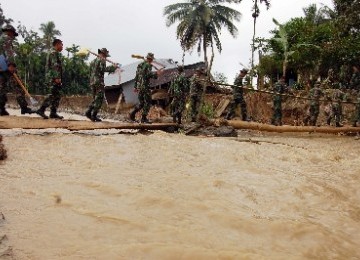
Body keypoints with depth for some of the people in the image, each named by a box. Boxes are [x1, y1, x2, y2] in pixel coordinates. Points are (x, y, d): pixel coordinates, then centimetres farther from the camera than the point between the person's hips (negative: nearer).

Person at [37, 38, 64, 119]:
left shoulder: (57, 54, 24)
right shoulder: (54, 53, -8)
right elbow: (54, 66, -19)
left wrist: (59, 78, 24)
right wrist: (57, 77, -25)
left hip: (55, 78, 10)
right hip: (53, 78, -10)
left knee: (57, 95, 8)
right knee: (53, 95, -14)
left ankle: (53, 113, 8)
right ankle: (41, 110, -15)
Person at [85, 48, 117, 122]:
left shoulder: (93, 61, 20)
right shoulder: (102, 60, -6)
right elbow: (103, 69, -21)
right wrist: (112, 67, -16)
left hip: (92, 82, 8)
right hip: (99, 82, -8)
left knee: (95, 99, 18)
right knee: (99, 100, -4)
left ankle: (88, 112, 8)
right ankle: (94, 116, -6)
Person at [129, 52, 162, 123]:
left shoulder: (139, 65, 17)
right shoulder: (148, 65, -8)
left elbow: (136, 76, 18)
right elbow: (148, 74, -22)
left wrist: (135, 86, 21)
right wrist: (156, 74, -12)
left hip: (139, 86, 8)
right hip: (145, 86, -8)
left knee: (141, 102, 17)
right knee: (147, 102, -1)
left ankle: (132, 114, 8)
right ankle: (144, 118, -3)